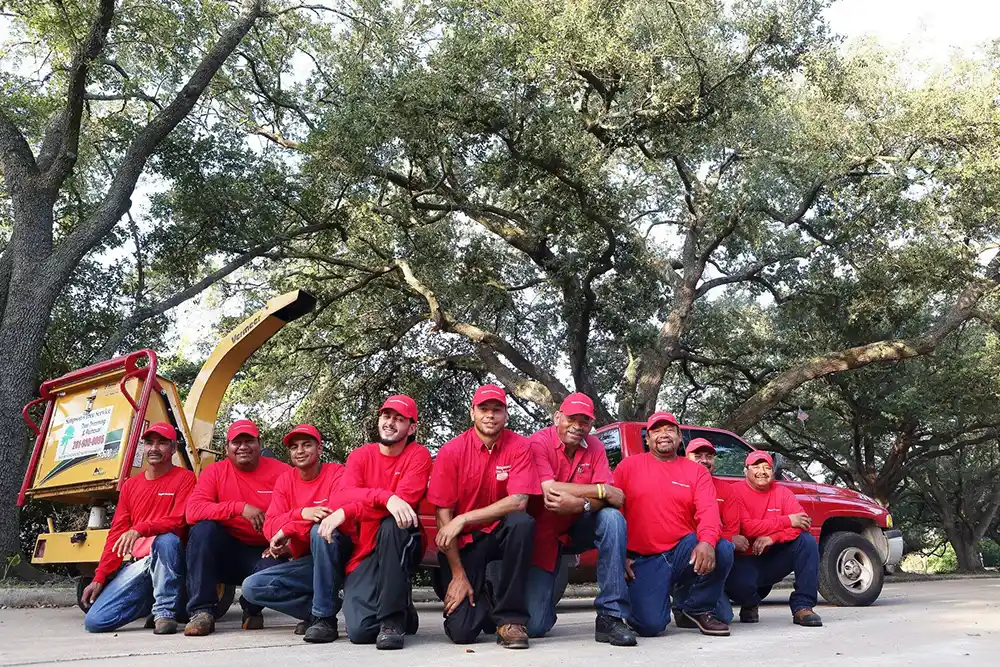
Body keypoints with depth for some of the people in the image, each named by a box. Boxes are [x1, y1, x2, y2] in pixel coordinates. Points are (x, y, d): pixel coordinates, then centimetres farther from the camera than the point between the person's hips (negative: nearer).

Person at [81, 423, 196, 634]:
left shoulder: (184, 478, -2)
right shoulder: (130, 485, 16)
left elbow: (178, 521, -15)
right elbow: (116, 534, 12)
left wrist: (140, 529, -31)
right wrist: (99, 578, 4)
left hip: (170, 560, -5)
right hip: (139, 564, 5)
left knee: (166, 540, -40)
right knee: (95, 621, -10)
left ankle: (165, 612, -23)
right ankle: (151, 601, 15)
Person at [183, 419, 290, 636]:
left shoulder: (281, 472, -5)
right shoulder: (215, 472, -2)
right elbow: (193, 511, -16)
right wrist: (240, 507, -27)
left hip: (264, 554, -1)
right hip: (226, 553, 1)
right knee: (203, 528, -27)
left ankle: (252, 609, 6)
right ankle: (201, 611, -19)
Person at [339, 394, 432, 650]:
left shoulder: (418, 455, -7)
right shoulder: (359, 456, 3)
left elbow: (404, 501, -21)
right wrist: (387, 498, -34)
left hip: (402, 547, -2)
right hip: (365, 552, 2)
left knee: (392, 524, -37)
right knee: (360, 631, -17)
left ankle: (393, 618, -23)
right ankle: (401, 609, 18)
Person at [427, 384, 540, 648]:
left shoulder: (519, 447, -9)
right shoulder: (452, 451, -10)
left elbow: (518, 501, -21)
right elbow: (443, 515, -10)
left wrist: (463, 519, -26)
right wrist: (458, 574, -13)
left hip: (500, 533, 1)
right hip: (463, 541, -1)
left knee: (523, 522, -34)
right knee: (461, 631, -15)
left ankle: (510, 618, -18)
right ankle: (482, 599, 22)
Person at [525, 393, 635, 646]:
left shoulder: (594, 447, -3)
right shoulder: (538, 443, -15)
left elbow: (607, 500, -14)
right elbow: (549, 489, -29)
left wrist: (580, 504, -36)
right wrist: (602, 490, -23)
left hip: (577, 529, 3)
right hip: (544, 534, -3)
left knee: (612, 518, -29)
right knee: (535, 626, -10)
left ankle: (610, 616, -22)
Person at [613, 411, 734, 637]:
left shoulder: (696, 471, 8)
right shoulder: (629, 466, 5)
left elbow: (709, 511, -8)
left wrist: (707, 542, -29)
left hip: (684, 551, 2)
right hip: (644, 560, -2)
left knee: (722, 550, -29)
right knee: (649, 625, -22)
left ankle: (697, 609, 0)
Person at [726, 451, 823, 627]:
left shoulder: (783, 492, 3)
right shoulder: (736, 491, -11)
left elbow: (802, 523, -11)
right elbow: (745, 527, -23)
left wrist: (772, 537, -27)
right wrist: (787, 521, -21)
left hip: (774, 558, 4)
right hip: (746, 561, -4)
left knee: (807, 541, -19)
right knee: (739, 584, -35)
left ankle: (802, 606, -16)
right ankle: (750, 605, 5)